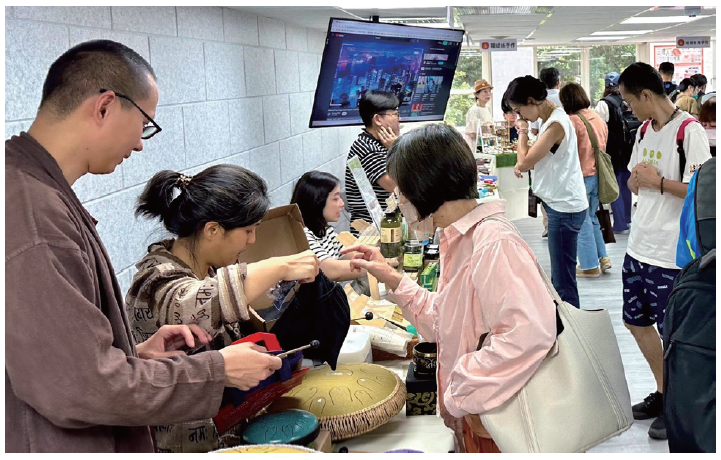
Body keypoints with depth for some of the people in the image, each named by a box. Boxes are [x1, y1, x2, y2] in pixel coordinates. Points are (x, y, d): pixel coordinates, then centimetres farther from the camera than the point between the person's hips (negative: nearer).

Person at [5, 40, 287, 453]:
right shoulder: (31, 213, -26)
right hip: (51, 446, -9)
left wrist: (135, 354, 4)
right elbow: (82, 388, -25)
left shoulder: (34, 190, 6)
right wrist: (217, 371, -16)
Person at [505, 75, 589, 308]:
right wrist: (523, 165, 4)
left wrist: (523, 132, -3)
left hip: (565, 208, -10)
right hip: (560, 204, 10)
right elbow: (535, 158, 22)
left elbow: (525, 160, -18)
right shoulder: (551, 119, 12)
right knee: (560, 276, 16)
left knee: (563, 280, -4)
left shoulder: (556, 123, -18)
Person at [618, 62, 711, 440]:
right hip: (639, 246, 9)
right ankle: (663, 393, 35)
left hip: (671, 253, -8)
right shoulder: (645, 131, 11)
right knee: (636, 322, 17)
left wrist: (657, 182, -17)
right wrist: (638, 179, -5)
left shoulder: (689, 131, -15)